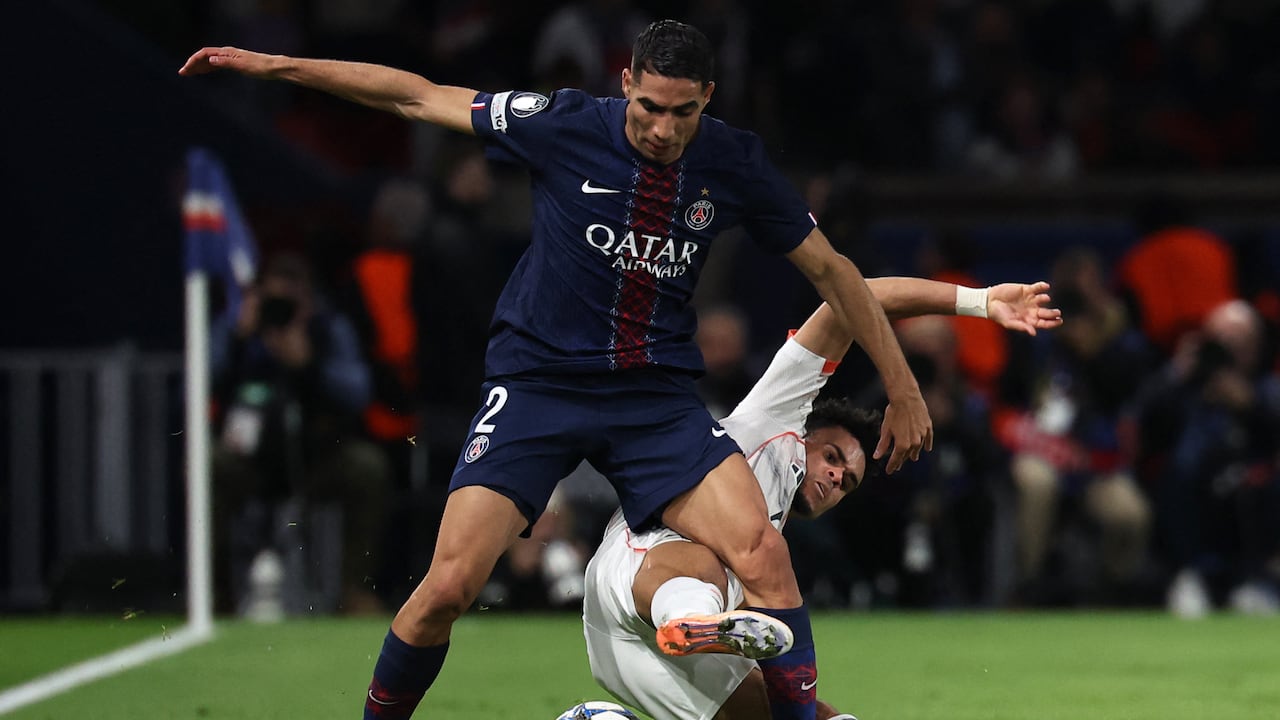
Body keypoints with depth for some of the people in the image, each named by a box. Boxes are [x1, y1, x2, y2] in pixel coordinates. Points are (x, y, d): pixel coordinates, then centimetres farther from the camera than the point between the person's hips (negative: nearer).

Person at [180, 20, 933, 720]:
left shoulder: (735, 163, -4)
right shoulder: (566, 126, -10)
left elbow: (829, 268, 8)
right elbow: (419, 96, -2)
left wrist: (904, 389, 9)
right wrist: (275, 65, -3)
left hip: (658, 395, 1)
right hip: (538, 383, -1)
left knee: (763, 553, -21)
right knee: (449, 586, -13)